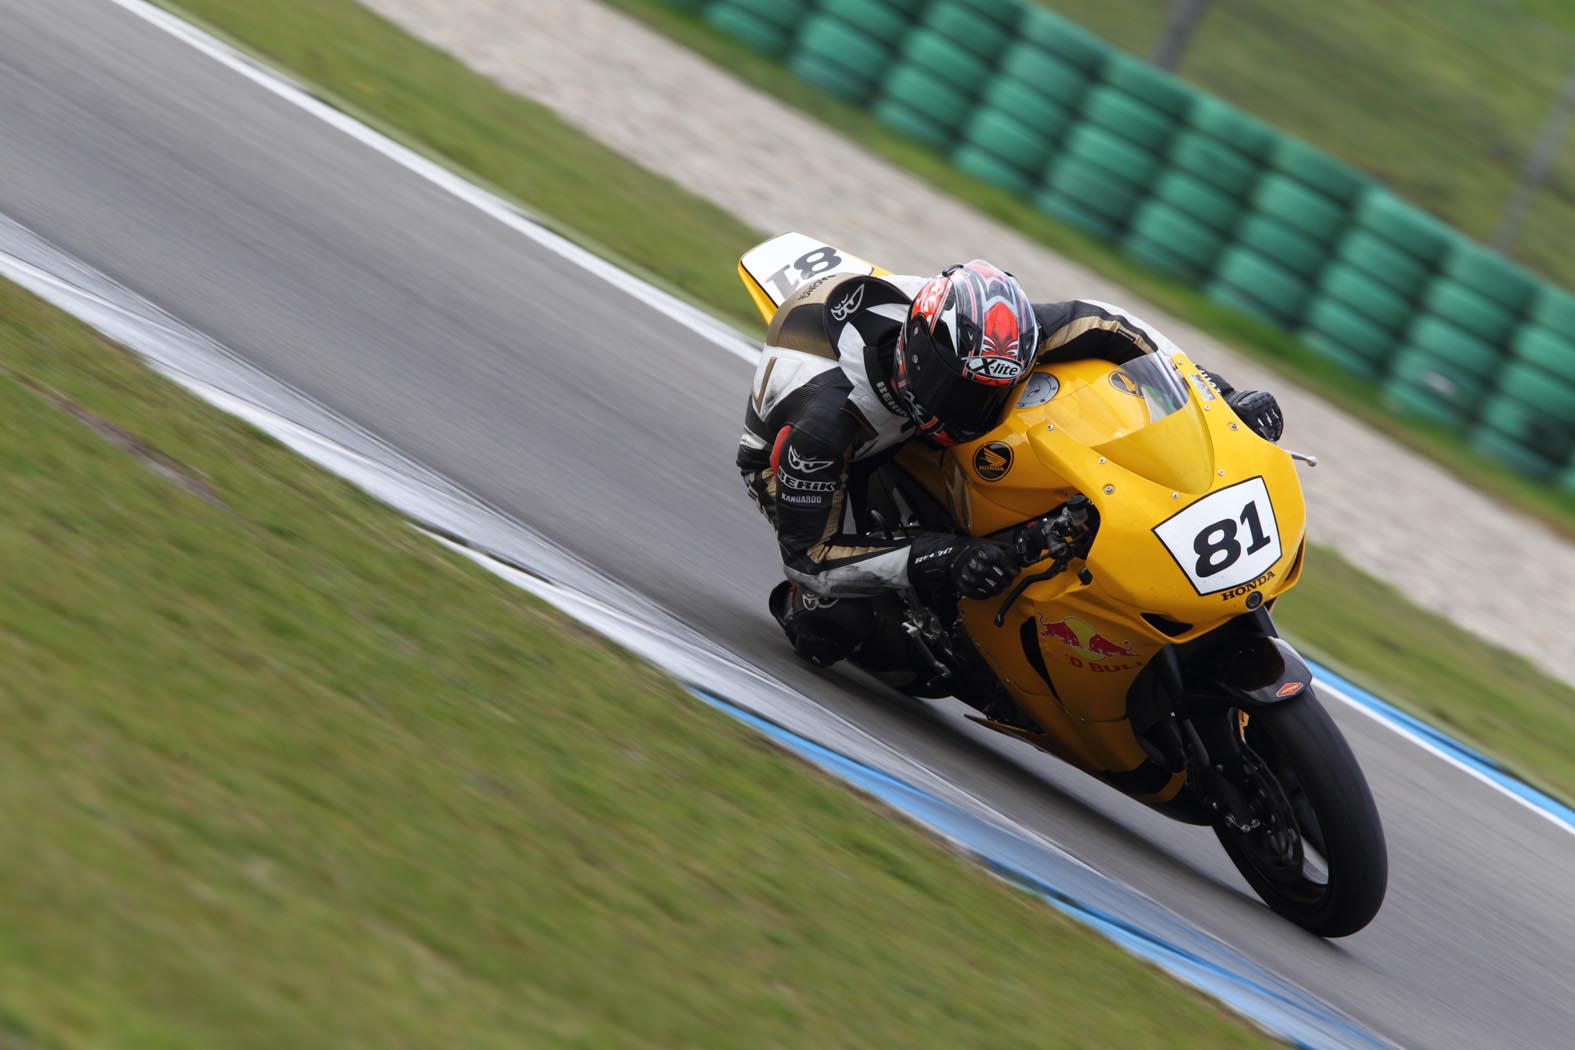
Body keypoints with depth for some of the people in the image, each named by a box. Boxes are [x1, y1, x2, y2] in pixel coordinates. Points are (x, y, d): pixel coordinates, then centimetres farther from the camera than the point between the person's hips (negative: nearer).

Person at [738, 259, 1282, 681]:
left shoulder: (977, 339, -33)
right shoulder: (823, 415, -45)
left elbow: (1094, 323, -21)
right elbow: (809, 552, -39)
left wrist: (1218, 393, -27)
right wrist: (936, 561, -50)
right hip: (793, 463, -5)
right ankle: (800, 604, 9)